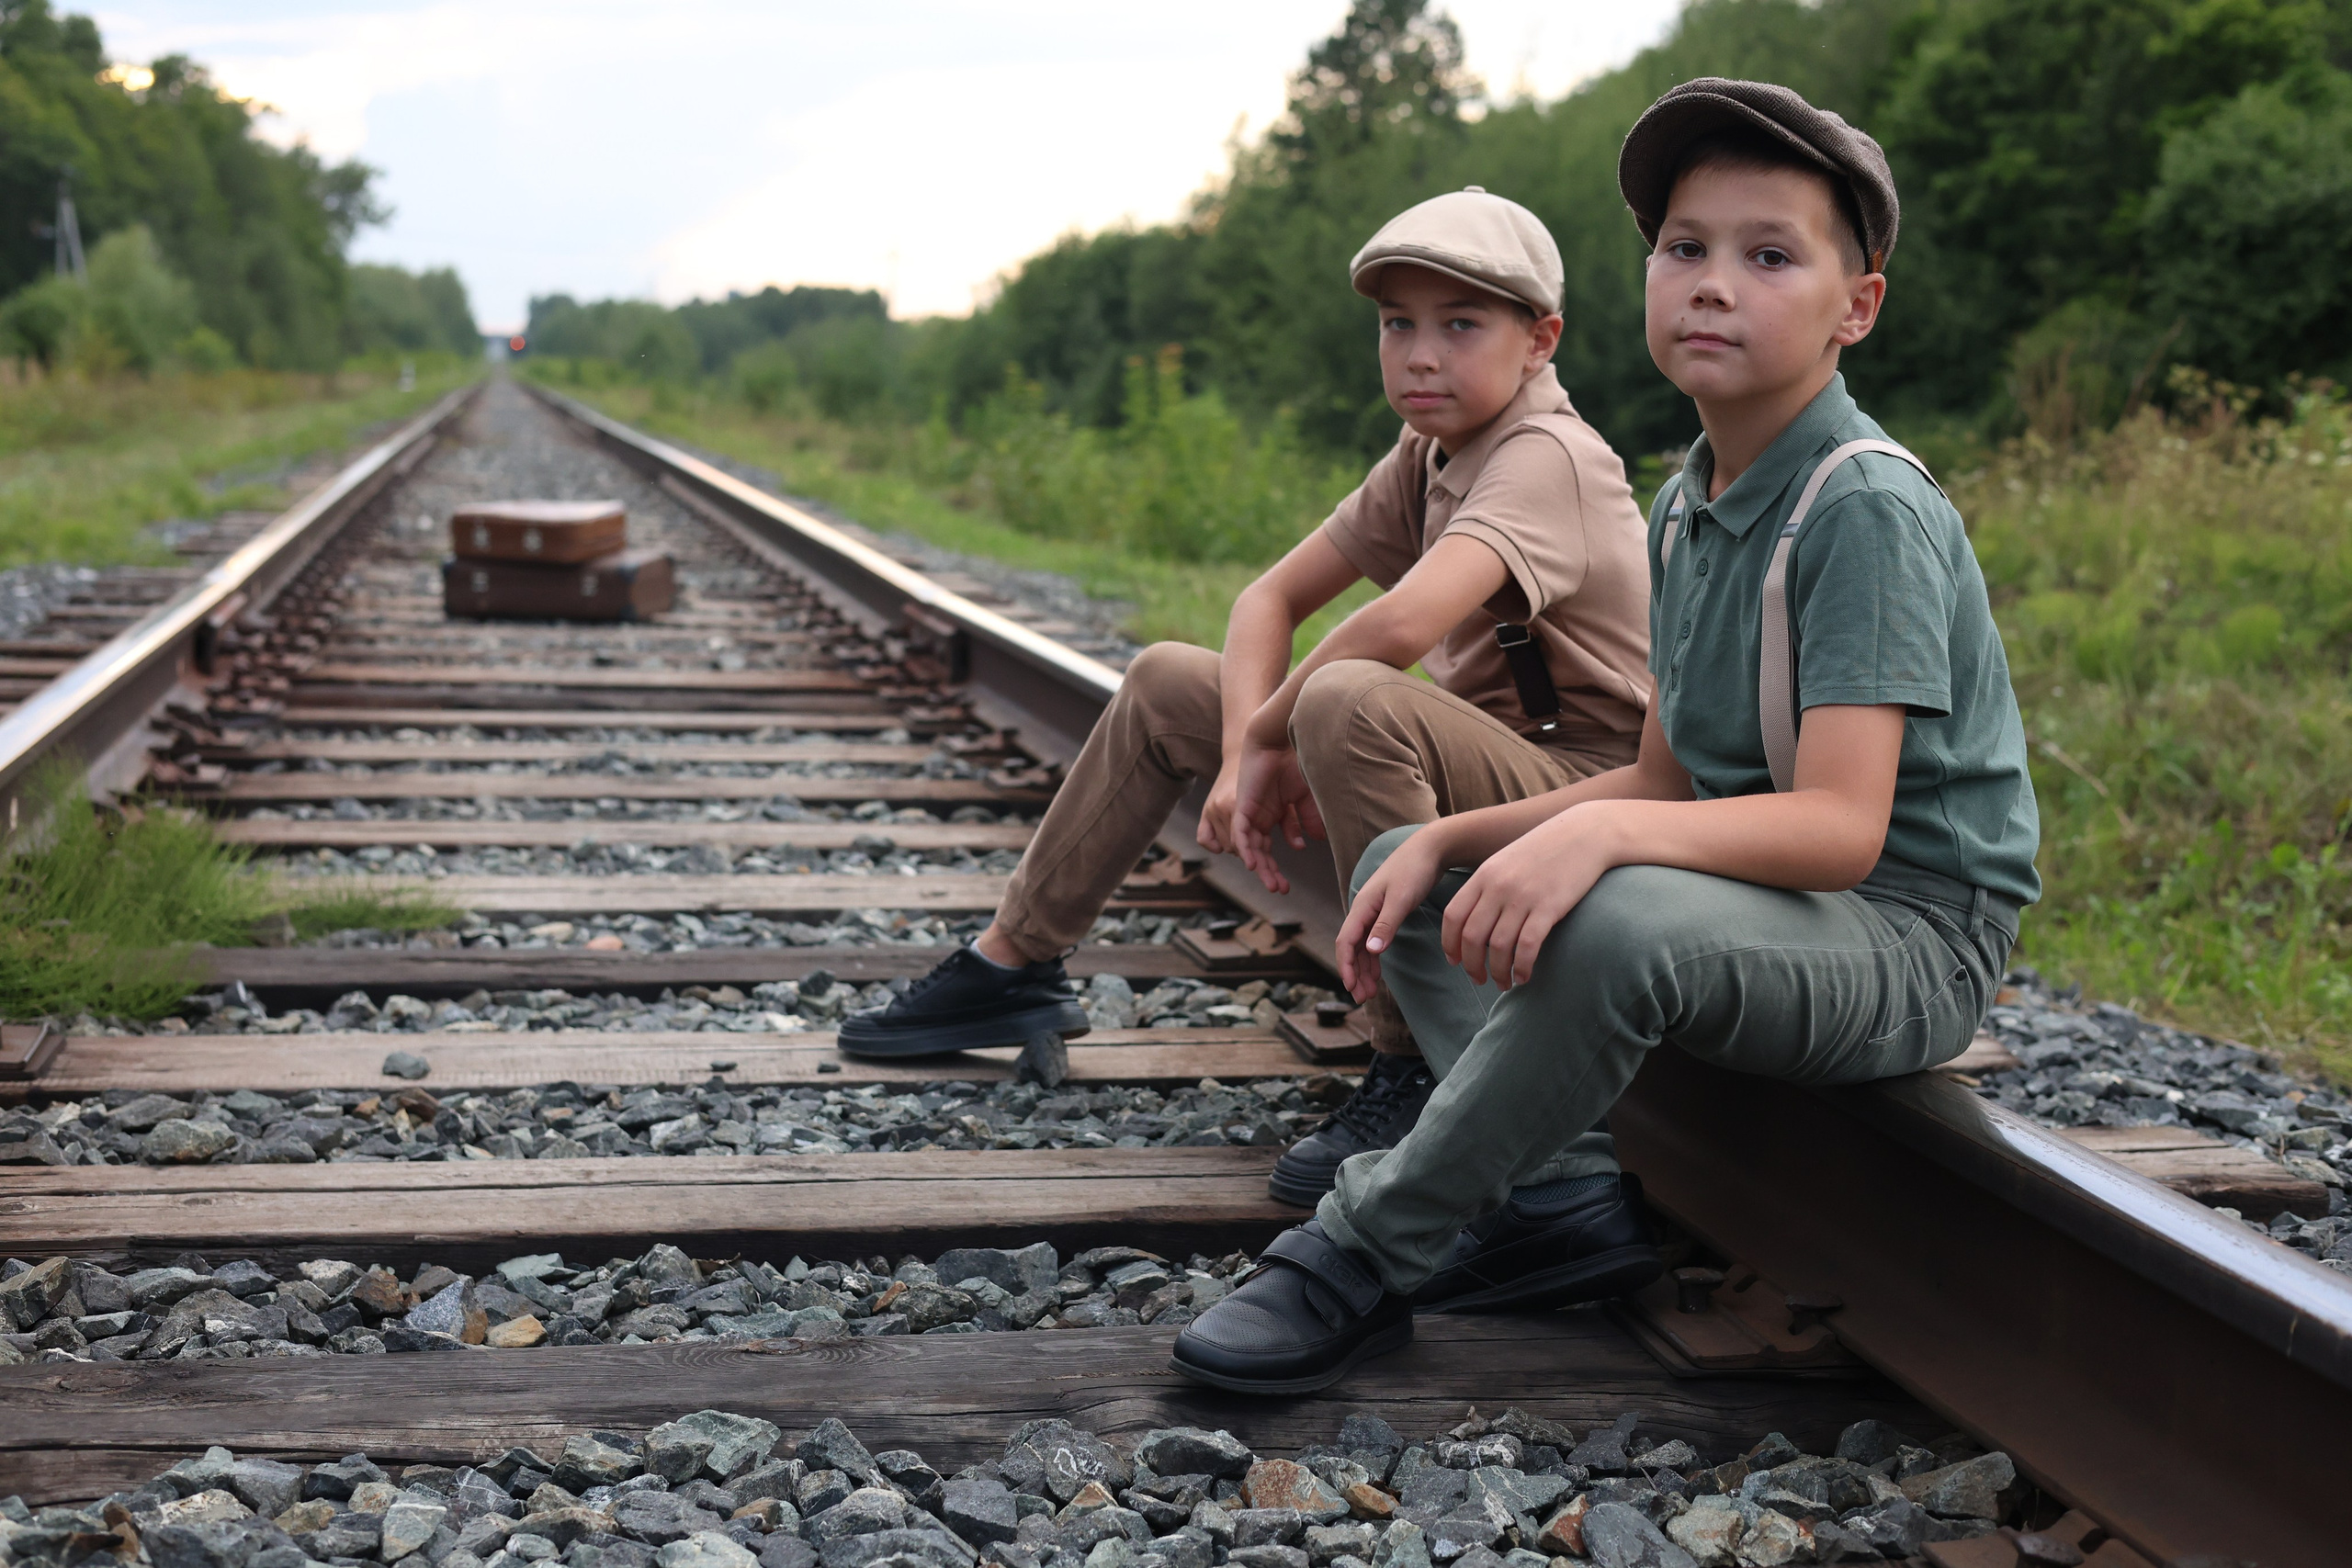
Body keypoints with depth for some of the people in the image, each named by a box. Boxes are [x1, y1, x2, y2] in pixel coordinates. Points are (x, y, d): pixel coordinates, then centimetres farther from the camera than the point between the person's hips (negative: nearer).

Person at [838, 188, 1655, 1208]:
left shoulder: (1548, 458, -21)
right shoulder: (1425, 461, 8)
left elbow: (1400, 625, -38)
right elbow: (1272, 599, 6)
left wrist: (1267, 733, -21)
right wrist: (1241, 755, -12)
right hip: (1470, 771, 9)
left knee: (1347, 698, -38)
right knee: (1166, 683, 10)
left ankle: (1416, 1076, -27)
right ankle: (1012, 969, 18)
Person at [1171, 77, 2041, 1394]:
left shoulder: (1870, 510, -19)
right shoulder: (1687, 507, 8)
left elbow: (1842, 824, -30)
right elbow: (1667, 782, 11)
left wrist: (1600, 836, -45)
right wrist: (1450, 842, 0)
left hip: (1907, 933, -9)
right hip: (1751, 889, 10)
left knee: (1616, 924, -38)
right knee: (1406, 865, 11)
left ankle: (1371, 1255, -20)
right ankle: (1554, 1201, -7)